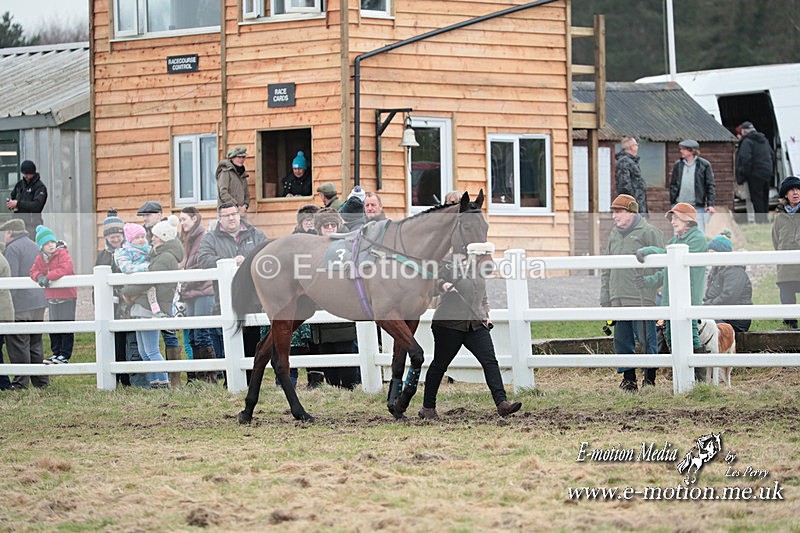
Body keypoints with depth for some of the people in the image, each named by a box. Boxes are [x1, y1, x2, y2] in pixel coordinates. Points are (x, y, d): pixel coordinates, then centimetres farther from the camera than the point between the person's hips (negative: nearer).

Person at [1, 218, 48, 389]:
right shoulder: (34, 246, 18)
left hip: (19, 305, -9)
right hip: (38, 304, 9)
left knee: (18, 345, -5)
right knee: (35, 344, 14)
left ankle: (21, 383, -6)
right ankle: (41, 381, 16)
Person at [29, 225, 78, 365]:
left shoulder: (62, 254, -12)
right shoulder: (41, 258, 8)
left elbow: (66, 268, -26)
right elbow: (34, 271, 11)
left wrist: (48, 277, -25)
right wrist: (39, 277, -13)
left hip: (67, 296, -7)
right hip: (51, 296, 7)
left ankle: (65, 355, 1)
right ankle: (56, 353, 20)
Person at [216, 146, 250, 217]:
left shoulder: (242, 174, 20)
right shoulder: (226, 172, -3)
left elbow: (247, 193, 23)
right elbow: (223, 193, -12)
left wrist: (245, 205, 1)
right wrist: (236, 206, -15)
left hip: (241, 211, 7)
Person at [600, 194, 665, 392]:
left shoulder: (649, 232, -4)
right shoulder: (614, 234, 18)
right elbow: (607, 270, 22)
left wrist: (656, 297, -13)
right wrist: (605, 299, 16)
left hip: (641, 299, -7)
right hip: (619, 300, 7)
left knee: (646, 340, -2)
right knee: (622, 341, 8)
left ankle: (650, 378, 6)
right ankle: (628, 379, 16)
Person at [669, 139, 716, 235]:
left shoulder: (704, 165, 0)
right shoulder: (678, 165, 8)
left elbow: (710, 185, 0)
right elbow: (673, 185, 12)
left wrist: (710, 204, -6)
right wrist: (672, 201, 5)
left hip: (697, 206, -3)